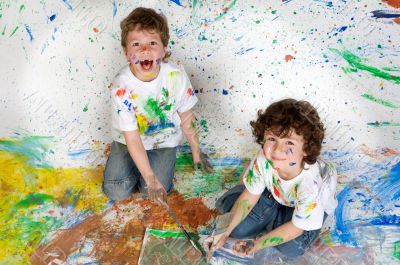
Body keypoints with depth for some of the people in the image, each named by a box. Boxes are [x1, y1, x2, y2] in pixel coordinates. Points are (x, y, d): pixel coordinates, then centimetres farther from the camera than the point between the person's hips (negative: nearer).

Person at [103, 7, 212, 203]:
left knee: (157, 191, -13)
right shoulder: (121, 87, -29)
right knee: (116, 192, -7)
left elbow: (186, 118, -7)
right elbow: (132, 139, -23)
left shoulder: (177, 76, -25)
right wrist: (150, 178, -25)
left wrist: (196, 151, 4)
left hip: (164, 141, 1)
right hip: (130, 141, 0)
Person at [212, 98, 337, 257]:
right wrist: (225, 231, -14)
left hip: (315, 205, -2)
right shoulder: (264, 159, -33)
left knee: (291, 248, -23)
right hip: (276, 192, 3)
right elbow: (249, 196, -15)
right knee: (238, 228, -6)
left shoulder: (310, 185, -43)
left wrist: (257, 244, -21)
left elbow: (296, 227, -26)